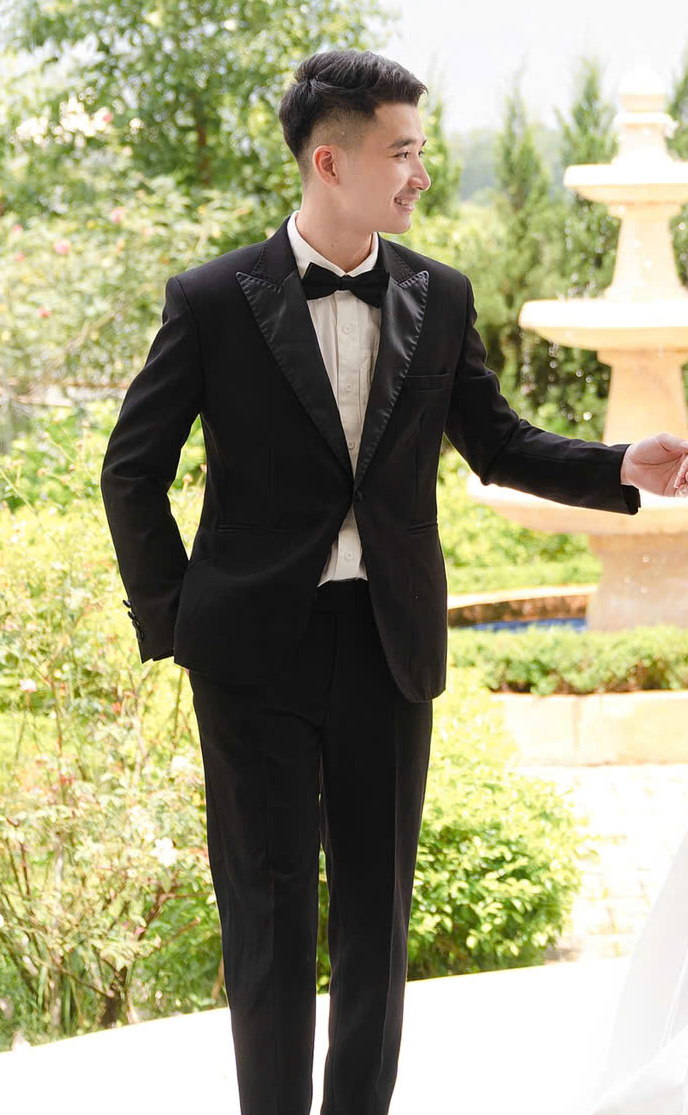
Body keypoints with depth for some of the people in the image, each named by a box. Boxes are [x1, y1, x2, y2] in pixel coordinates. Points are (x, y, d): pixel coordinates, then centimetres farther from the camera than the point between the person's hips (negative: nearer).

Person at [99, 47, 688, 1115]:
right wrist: (169, 617, -3)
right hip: (258, 649, -3)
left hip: (390, 644, 3)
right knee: (270, 908, 4)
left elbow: (499, 444, 12)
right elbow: (133, 468, 1)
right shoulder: (214, 298, -5)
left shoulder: (440, 297, 5)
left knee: (378, 907, 11)